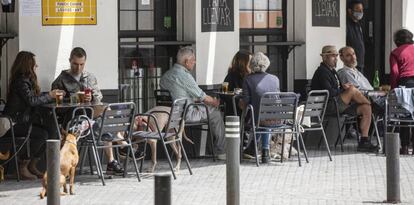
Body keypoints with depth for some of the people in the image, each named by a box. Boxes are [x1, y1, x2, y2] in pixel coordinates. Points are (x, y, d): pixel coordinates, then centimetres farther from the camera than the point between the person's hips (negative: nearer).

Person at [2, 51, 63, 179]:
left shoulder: (27, 80, 14)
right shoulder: (20, 81, -17)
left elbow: (36, 97, 16)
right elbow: (31, 100, -25)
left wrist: (52, 95, 7)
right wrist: (49, 96, -14)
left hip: (23, 121, 10)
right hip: (14, 124, -10)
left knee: (48, 131, -5)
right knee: (42, 134, -23)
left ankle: (32, 166, 1)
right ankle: (23, 167, -13)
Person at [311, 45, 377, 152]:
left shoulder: (332, 71, 23)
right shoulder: (322, 72, -9)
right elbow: (329, 93, -19)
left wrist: (344, 87, 1)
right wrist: (344, 89, -7)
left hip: (340, 105, 10)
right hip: (329, 106, -10)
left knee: (366, 109, -7)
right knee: (352, 90, -29)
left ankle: (364, 142, -8)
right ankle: (370, 103, 1)